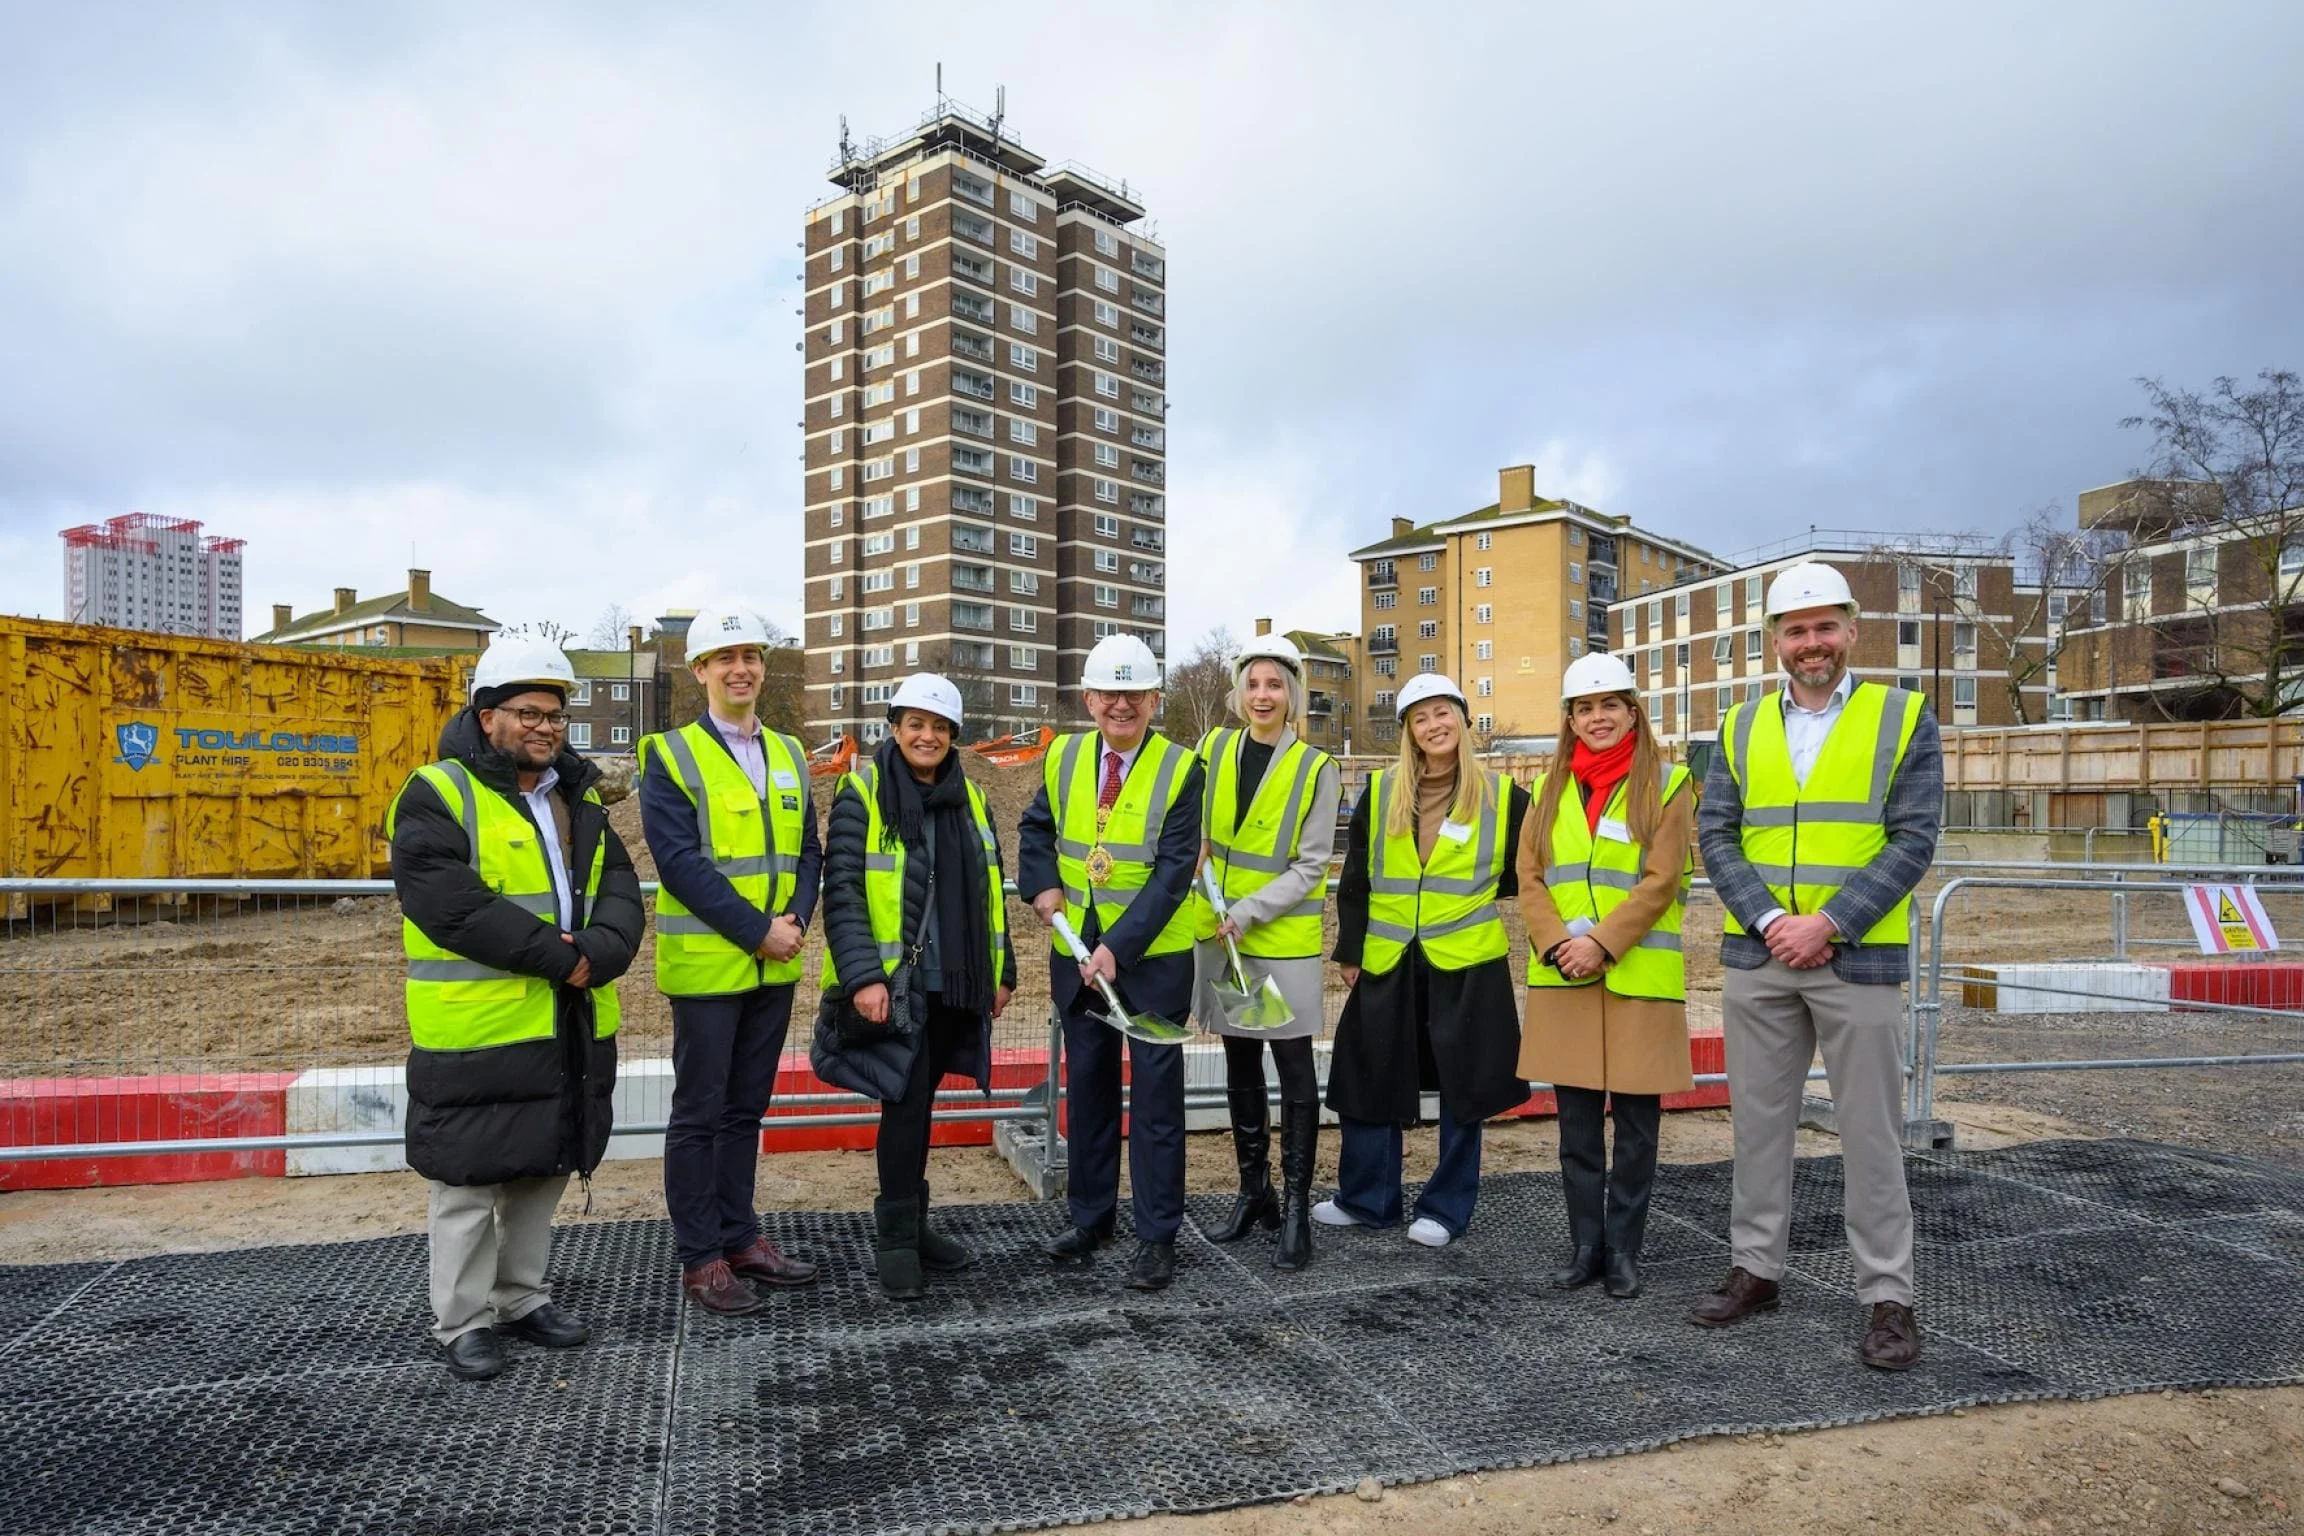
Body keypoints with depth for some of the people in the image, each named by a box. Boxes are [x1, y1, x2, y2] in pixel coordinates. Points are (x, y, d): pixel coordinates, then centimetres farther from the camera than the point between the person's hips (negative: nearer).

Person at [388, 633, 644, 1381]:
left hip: (570, 1029, 7)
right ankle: (463, 1322, 22)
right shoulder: (437, 798, -9)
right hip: (476, 1031, -6)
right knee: (468, 1182, 6)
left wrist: (597, 953, -18)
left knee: (543, 1170, 18)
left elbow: (619, 892, 2)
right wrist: (560, 957, -21)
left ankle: (521, 1297, 34)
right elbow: (454, 906, -21)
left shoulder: (579, 799, 12)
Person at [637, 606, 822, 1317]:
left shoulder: (787, 755, 11)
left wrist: (796, 920, -8)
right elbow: (679, 859, -15)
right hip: (705, 964, -5)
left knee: (746, 1107, 15)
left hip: (775, 966, 6)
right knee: (699, 1113, 4)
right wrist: (757, 931, -18)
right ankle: (699, 1257, 15)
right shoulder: (671, 755, -7)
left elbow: (807, 849, 10)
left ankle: (739, 1235, 27)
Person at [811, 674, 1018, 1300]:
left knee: (921, 1102, 14)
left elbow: (990, 892, 18)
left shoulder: (969, 799, 12)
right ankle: (896, 1240, 7)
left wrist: (1002, 972, 16)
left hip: (955, 986, 5)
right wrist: (862, 974, -20)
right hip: (894, 985, -5)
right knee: (907, 1104, -6)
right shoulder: (862, 795, -5)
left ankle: (911, 1223, 27)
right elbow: (841, 891, -12)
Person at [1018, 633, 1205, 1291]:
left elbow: (1173, 873, -16)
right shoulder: (1062, 757, 2)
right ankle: (1089, 1217, 31)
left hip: (1153, 958, -4)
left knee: (1156, 1095, 3)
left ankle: (1157, 1237, 14)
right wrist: (1042, 885, -3)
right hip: (1076, 953, 5)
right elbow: (1036, 829, 16)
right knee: (1087, 1088, 15)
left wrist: (1118, 948, -22)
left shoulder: (1181, 770, -11)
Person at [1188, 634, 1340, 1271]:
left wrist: (1246, 913, -18)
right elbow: (1193, 828, 17)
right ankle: (1254, 1193, 27)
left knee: (1293, 1070, 1)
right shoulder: (1214, 747, 3)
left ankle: (1296, 1207, 12)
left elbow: (1310, 866, -10)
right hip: (1219, 933, 4)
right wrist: (1196, 855, -4)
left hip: (1284, 938, -4)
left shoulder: (1316, 769, -8)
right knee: (1240, 1066, 14)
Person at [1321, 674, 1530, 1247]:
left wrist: (1472, 894, 2)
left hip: (1467, 964, -2)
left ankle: (1445, 1210, 22)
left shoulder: (1502, 795, 0)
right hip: (1386, 963, 2)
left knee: (1463, 1088, 6)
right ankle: (1366, 1199, 25)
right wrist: (1349, 951, 5)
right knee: (1368, 1080, 8)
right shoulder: (1380, 792, 5)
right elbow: (1355, 879, 6)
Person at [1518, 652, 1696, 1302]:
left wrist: (1602, 943, -16)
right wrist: (1558, 944, -9)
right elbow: (1530, 877, 6)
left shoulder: (1665, 782, -1)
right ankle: (1585, 1247, 20)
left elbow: (1661, 880, -9)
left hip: (1638, 975, -3)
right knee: (1577, 1120, 9)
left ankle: (1623, 1250, 18)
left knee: (1635, 1121, 5)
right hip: (1563, 976, 3)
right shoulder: (1552, 787, 11)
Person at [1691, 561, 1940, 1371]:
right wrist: (1770, 922, -10)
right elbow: (1715, 834, 3)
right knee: (1758, 1118, 11)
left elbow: (1913, 841, -7)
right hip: (1756, 957, 3)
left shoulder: (1904, 719, 0)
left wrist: (1827, 923, -15)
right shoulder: (1742, 727, 8)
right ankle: (1756, 1268, 24)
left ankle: (1888, 1297, 14)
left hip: (1856, 958, -3)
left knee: (1870, 1131, 2)